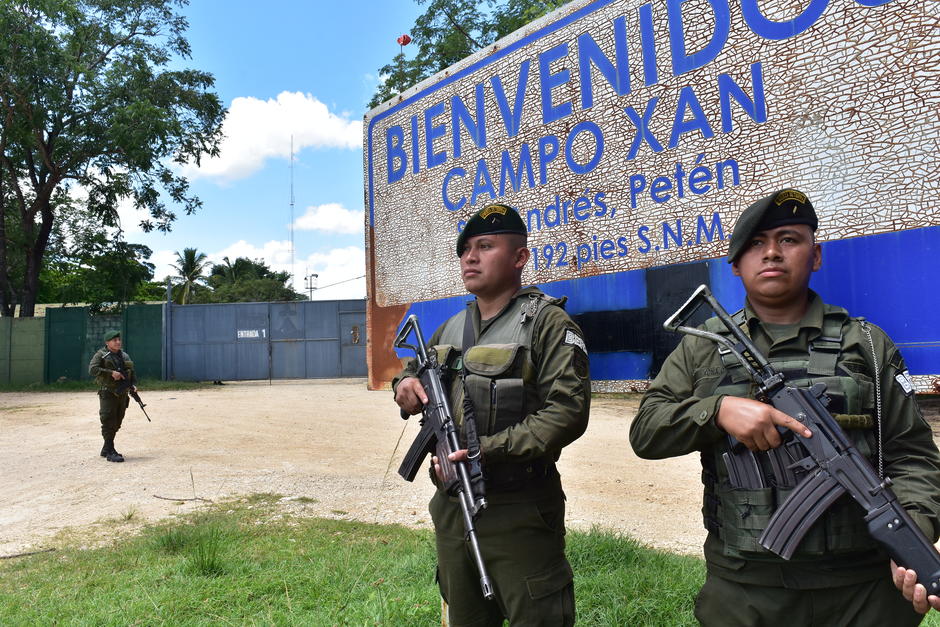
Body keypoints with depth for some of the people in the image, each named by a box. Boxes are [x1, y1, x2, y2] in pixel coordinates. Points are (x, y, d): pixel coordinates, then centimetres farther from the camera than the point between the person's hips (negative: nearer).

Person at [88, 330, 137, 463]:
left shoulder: (125, 356, 16)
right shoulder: (101, 355, -2)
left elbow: (132, 373, 21)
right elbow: (92, 369, -16)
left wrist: (133, 386, 4)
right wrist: (111, 373, -22)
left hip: (123, 395, 6)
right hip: (108, 394, -6)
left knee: (117, 423, 11)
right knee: (109, 422, -8)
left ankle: (106, 449, 25)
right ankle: (110, 453, -6)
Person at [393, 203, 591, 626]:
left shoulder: (546, 322, -9)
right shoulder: (451, 328, 12)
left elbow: (568, 410, -19)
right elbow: (416, 369, 28)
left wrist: (488, 450, -25)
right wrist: (405, 382, 3)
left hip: (519, 514, -7)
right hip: (451, 507, 7)